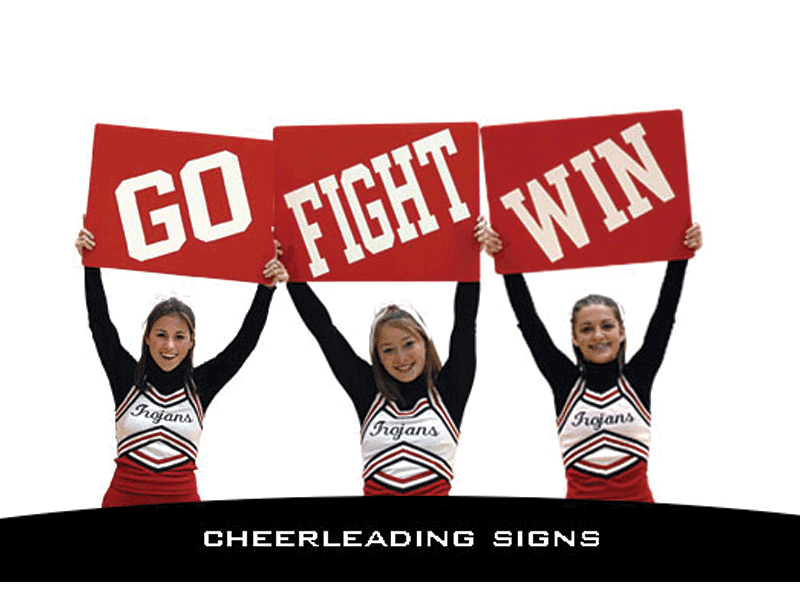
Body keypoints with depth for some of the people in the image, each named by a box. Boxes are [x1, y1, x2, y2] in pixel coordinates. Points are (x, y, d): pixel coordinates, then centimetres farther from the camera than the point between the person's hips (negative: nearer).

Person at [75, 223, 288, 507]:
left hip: (182, 497, 0)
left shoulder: (200, 385, 8)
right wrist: (91, 265, -3)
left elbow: (246, 339, 5)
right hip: (124, 498, 0)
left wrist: (267, 289, -3)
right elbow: (100, 323, 2)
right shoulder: (128, 379, 6)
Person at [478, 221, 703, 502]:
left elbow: (665, 313, 4)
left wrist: (681, 257, -1)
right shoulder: (566, 383, 7)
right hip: (580, 495, 0)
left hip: (636, 497, 0)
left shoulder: (637, 378, 7)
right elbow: (529, 321, 5)